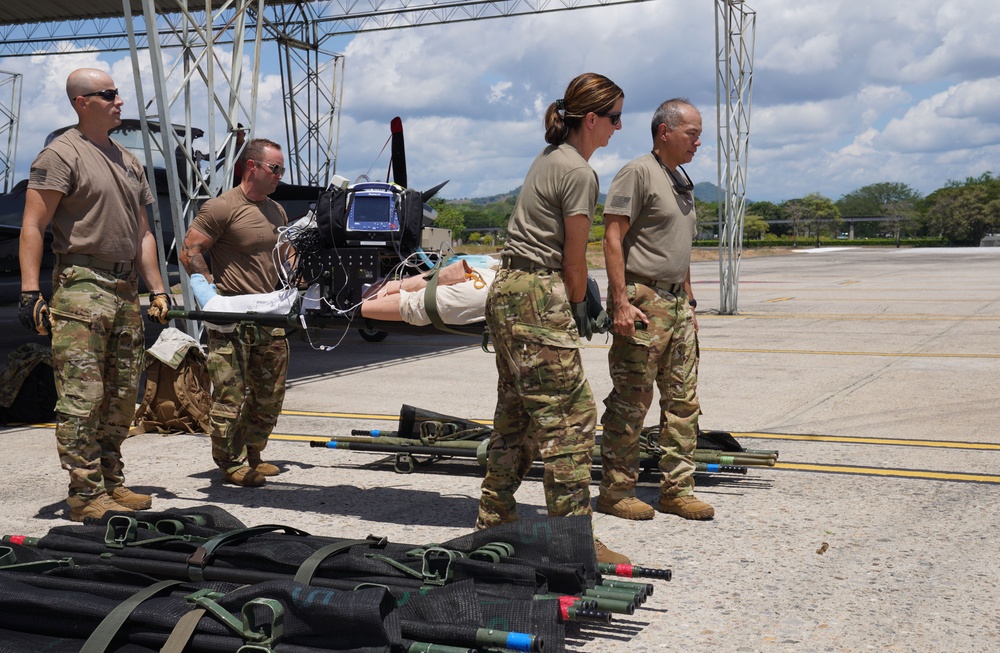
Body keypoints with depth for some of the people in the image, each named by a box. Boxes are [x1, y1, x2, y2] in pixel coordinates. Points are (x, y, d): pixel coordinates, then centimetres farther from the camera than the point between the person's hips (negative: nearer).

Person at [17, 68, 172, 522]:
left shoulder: (129, 162, 20)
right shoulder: (62, 154, -3)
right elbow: (32, 226, -9)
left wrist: (157, 290, 17)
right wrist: (30, 293, -17)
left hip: (126, 291, 8)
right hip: (81, 286, -8)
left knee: (122, 397, 9)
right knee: (81, 397, -8)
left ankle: (111, 483, 18)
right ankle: (86, 495, -4)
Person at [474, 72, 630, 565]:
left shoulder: (549, 158, 16)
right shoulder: (580, 173, -12)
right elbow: (574, 260, -9)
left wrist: (579, 294, 17)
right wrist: (578, 311, 5)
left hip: (507, 291, 10)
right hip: (538, 301, -10)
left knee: (516, 412, 16)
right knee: (572, 416, -6)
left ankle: (494, 520, 25)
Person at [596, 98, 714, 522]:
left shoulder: (683, 182, 19)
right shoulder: (637, 173, -8)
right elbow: (612, 239, -14)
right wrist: (621, 303, -20)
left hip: (676, 302, 9)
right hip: (642, 301, -9)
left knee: (684, 400, 9)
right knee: (631, 401, -4)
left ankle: (677, 489, 16)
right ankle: (615, 490, 6)